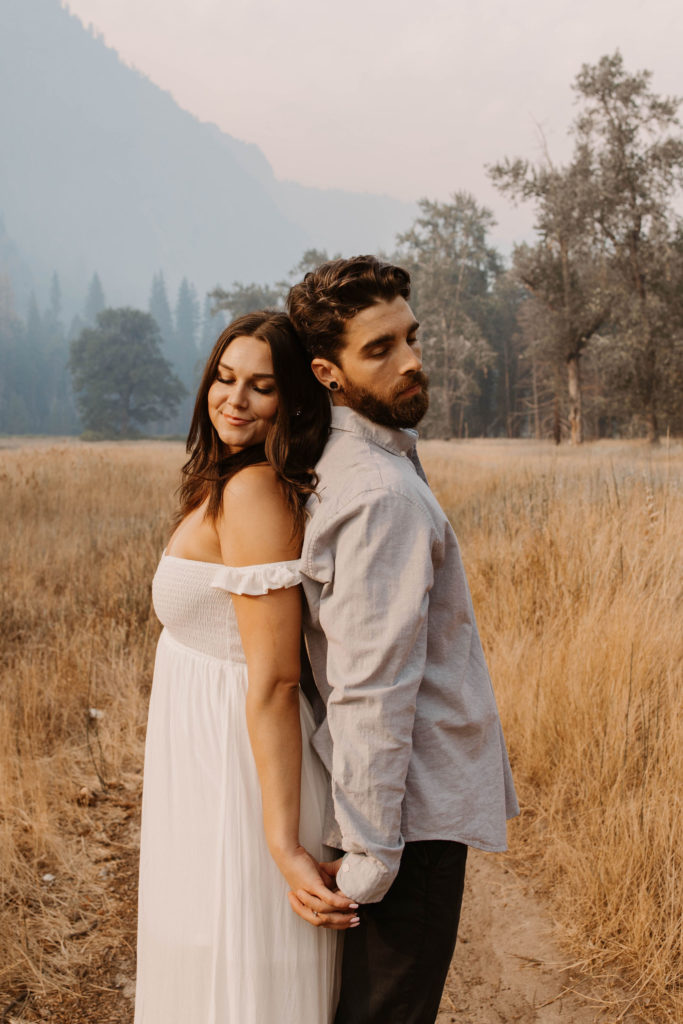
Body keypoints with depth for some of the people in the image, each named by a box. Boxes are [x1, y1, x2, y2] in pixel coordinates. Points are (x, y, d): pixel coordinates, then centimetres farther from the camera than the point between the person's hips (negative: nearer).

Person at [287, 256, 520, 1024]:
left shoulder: (339, 465, 7)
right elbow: (373, 690, -25)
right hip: (414, 808, -9)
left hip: (413, 795, 9)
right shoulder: (384, 495, -24)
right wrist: (368, 853, -21)